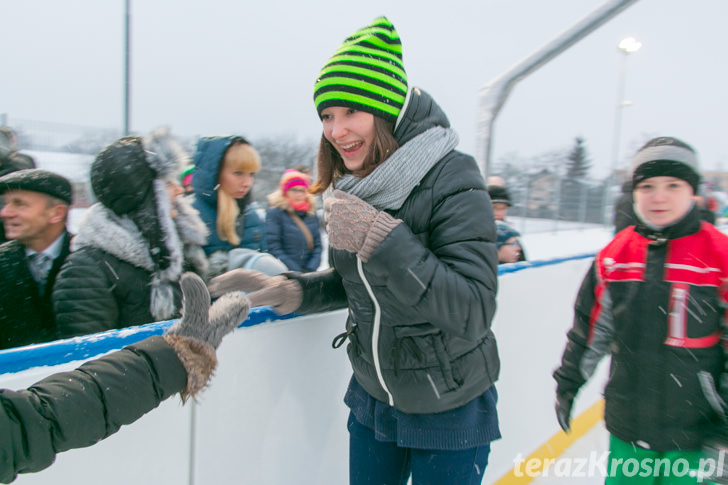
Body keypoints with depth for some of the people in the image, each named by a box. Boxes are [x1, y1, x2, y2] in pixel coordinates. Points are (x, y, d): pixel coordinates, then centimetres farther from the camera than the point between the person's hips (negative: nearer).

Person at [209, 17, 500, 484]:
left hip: (449, 411, -5)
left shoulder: (453, 182, -22)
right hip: (372, 396, 5)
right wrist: (290, 290, -9)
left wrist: (382, 238, -37)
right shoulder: (351, 187, -3)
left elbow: (474, 312, -29)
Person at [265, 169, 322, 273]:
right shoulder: (274, 212, -3)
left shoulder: (311, 213, 12)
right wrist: (297, 271, -11)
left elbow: (318, 245, 11)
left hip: (309, 273, 4)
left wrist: (310, 269, -4)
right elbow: (273, 248, -8)